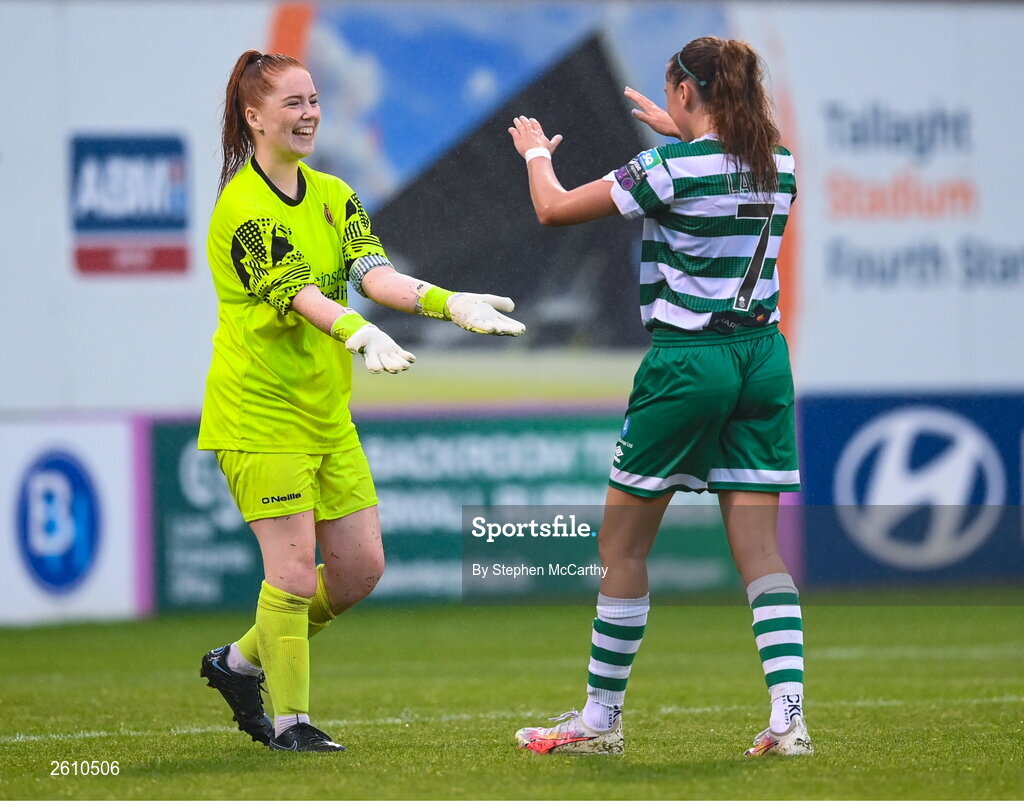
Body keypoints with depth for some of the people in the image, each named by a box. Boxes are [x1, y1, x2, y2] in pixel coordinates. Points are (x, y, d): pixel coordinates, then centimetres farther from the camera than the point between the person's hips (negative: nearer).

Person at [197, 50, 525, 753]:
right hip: (259, 411, -8)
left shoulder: (332, 195, 9)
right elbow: (296, 293, -28)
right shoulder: (243, 207, -14)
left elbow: (372, 272, -7)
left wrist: (450, 302, -25)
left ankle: (242, 662, 25)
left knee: (361, 568, 7)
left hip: (327, 411, 8)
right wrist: (361, 334, -47)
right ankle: (287, 720, 3)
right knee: (295, 569, -10)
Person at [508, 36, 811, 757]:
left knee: (621, 547, 8)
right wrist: (678, 131, 40)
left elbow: (555, 209, -3)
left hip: (688, 363, -6)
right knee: (760, 549, 4)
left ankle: (601, 719, 14)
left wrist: (537, 152, 17)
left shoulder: (670, 168, -13)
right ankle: (789, 719, -8)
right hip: (764, 357, 6)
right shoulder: (779, 166, 5)